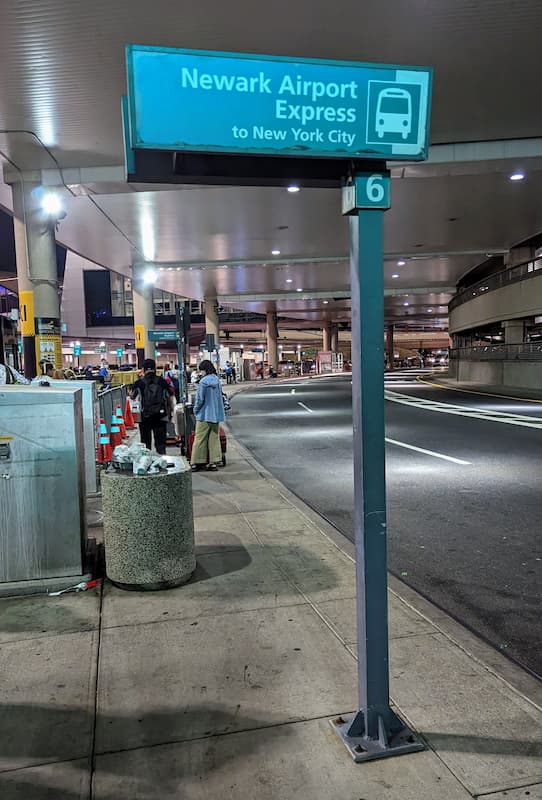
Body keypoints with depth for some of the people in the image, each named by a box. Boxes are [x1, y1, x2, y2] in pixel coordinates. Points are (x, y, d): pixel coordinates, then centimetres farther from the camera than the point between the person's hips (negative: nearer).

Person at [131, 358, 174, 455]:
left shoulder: (139, 383, -3)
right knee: (160, 442, 6)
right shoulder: (162, 382, -1)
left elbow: (132, 397, 9)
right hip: (161, 417, 1)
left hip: (144, 417, 0)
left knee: (146, 443, 9)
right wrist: (170, 410, 16)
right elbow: (169, 397, 4)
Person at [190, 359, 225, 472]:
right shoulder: (217, 380, 4)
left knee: (200, 439, 2)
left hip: (204, 415, -6)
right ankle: (213, 462, 11)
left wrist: (195, 410, 2)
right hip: (216, 415, 6)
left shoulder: (203, 382, -15)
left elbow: (200, 399, -13)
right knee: (214, 438, 11)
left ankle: (196, 463, 6)